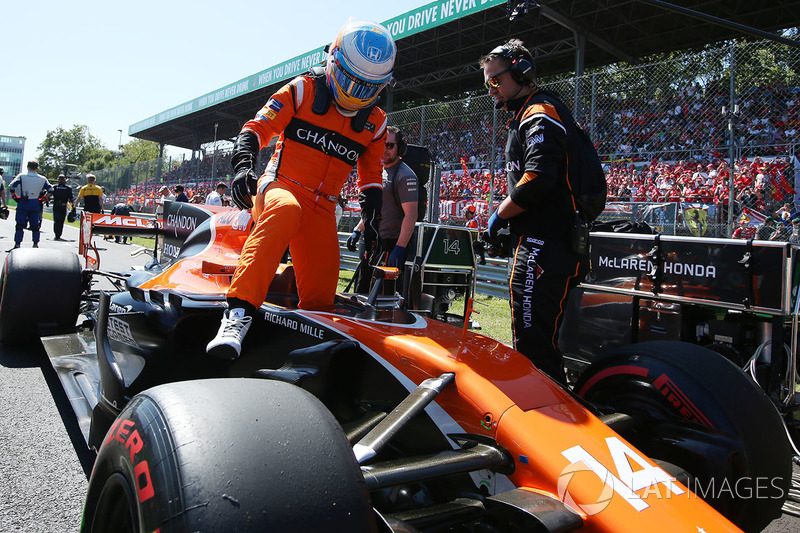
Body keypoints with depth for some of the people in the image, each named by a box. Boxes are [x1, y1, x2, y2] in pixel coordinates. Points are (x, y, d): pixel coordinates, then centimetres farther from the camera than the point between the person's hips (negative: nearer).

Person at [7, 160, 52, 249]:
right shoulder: (42, 179, 4)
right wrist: (44, 198, 11)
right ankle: (35, 244, 9)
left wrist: (13, 196, 3)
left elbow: (11, 186, -9)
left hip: (23, 203, -1)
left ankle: (17, 244, 3)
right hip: (35, 204, 1)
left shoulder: (22, 176, -1)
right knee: (35, 225, 9)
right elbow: (50, 189, 6)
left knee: (20, 225, 4)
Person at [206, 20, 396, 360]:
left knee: (320, 298, -7)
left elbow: (371, 176, 24)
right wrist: (243, 165, -20)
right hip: (280, 186, -4)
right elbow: (257, 127, -2)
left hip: (322, 208, 5)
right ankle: (238, 313, -47)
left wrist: (372, 220, 15)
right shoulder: (303, 90, 3)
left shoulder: (375, 122, 14)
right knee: (285, 211, -42)